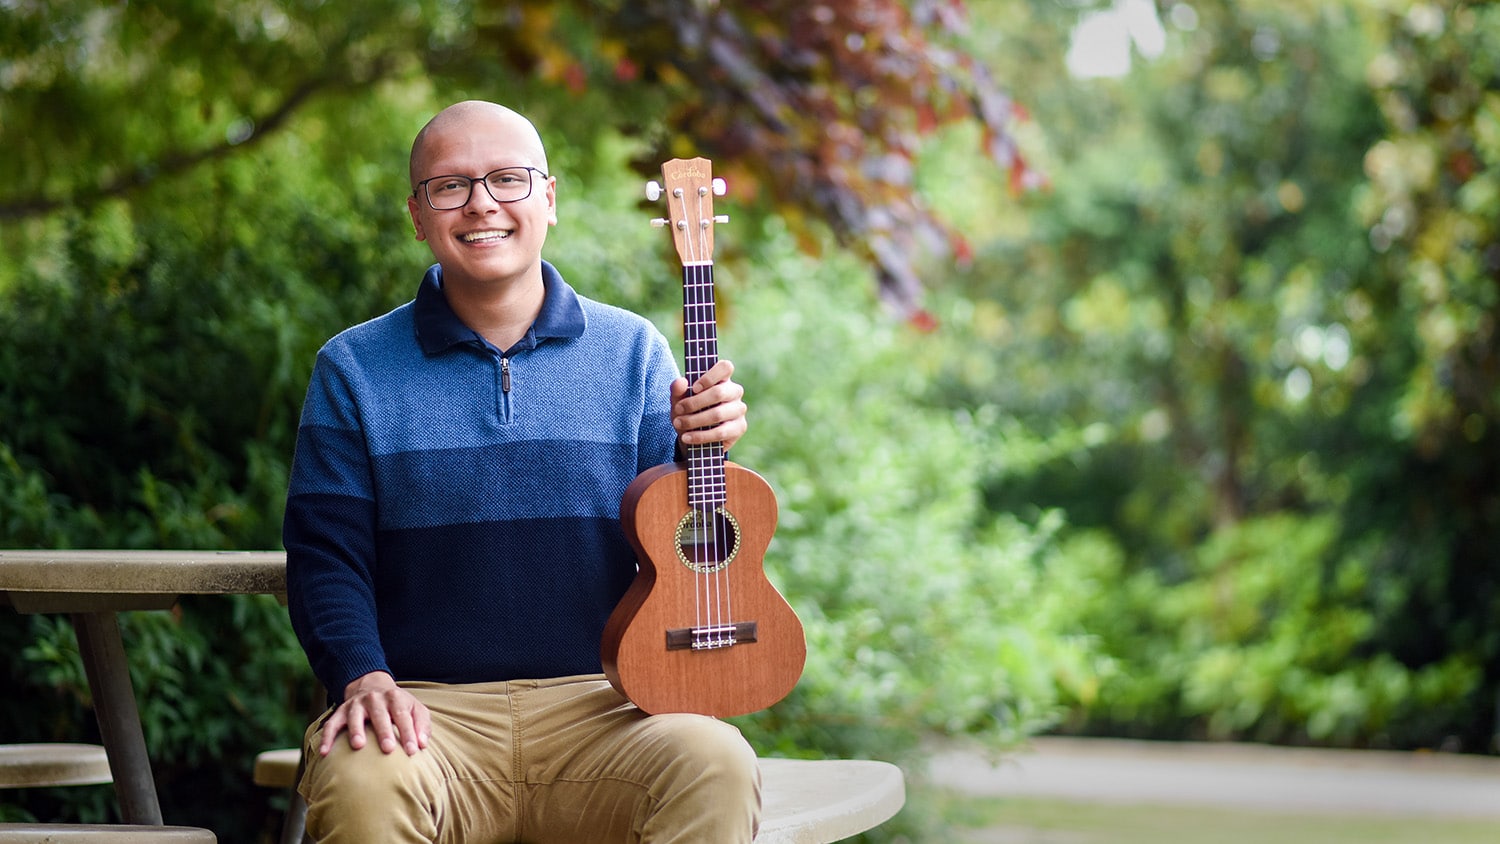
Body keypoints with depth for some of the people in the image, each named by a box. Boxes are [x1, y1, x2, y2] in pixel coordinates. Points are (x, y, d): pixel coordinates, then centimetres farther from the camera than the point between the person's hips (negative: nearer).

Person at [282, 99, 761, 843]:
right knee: (363, 782, -35)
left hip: (596, 704, 1)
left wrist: (701, 449, -11)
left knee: (714, 764, -31)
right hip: (428, 706, -1)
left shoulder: (630, 350, 11)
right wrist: (364, 678, -15)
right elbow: (325, 552, 3)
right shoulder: (354, 370, 9)